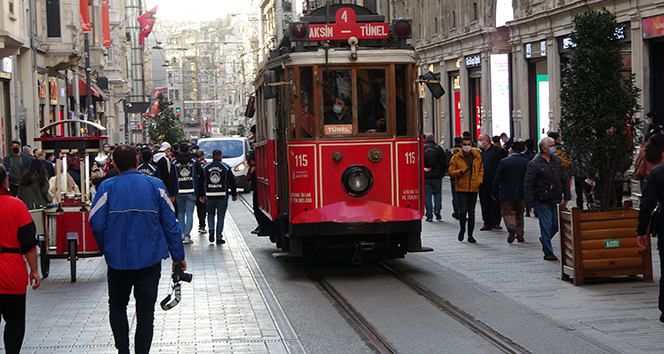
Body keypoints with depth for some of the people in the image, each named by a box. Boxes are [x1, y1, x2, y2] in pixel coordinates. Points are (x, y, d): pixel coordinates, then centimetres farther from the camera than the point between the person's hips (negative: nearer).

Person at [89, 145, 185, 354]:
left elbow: (96, 223, -6)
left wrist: (107, 250, 10)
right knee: (145, 311, 7)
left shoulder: (107, 187, -4)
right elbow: (170, 223, -1)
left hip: (118, 260, 0)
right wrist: (178, 256, 7)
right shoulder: (156, 186, -2)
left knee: (117, 306, 18)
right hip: (150, 259, 0)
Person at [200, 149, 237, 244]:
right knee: (220, 216, 4)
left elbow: (201, 182, 7)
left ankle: (211, 229, -5)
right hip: (222, 196, -1)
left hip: (209, 196, 1)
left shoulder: (205, 168, 4)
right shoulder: (226, 167, -1)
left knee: (210, 214, 20)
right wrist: (234, 194, 12)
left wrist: (201, 195, 15)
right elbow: (232, 182, 2)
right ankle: (219, 238, 2)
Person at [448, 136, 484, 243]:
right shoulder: (456, 158, -1)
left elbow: (481, 169, 17)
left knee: (471, 212, 6)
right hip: (461, 188, -3)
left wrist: (479, 180, 2)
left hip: (474, 188, 3)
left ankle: (470, 235, 13)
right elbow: (451, 172, -1)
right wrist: (460, 172, -19)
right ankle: (462, 229, 13)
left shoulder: (477, 156, 7)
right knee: (463, 210, -13)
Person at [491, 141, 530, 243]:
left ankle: (511, 227, -26)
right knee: (519, 214, 15)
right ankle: (520, 235, 17)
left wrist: (494, 193, 1)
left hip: (507, 194, -3)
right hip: (521, 193, 3)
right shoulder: (526, 162, -1)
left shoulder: (504, 162, -9)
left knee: (508, 212, 2)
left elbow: (497, 179, -7)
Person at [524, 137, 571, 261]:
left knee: (557, 223, 8)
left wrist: (566, 196, 11)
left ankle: (544, 239, 36)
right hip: (542, 201, -6)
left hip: (556, 199, 6)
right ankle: (548, 252, 6)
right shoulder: (534, 164, -12)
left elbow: (564, 179, 15)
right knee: (546, 225, -4)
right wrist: (530, 203, -14)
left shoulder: (557, 160, 8)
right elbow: (528, 185, -11)